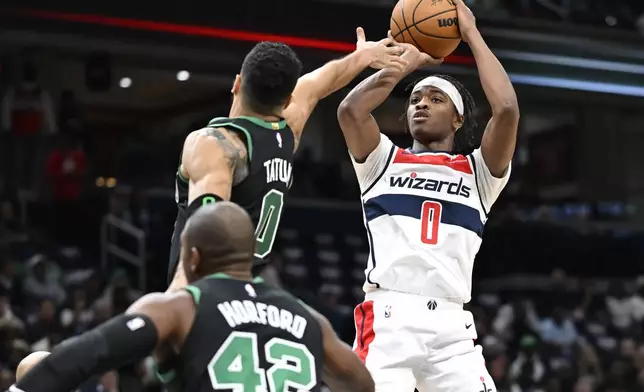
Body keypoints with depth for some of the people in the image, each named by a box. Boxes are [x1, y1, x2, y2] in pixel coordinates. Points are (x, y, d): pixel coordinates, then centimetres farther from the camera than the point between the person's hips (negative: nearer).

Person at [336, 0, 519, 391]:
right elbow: (350, 110, -2)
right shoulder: (384, 162, 18)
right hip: (388, 320, -1)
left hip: (451, 328, 1)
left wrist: (471, 33, 10)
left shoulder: (478, 172, 17)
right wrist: (408, 59, 12)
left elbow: (507, 110, 0)